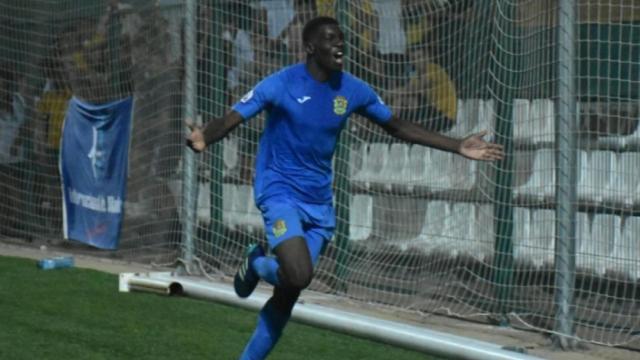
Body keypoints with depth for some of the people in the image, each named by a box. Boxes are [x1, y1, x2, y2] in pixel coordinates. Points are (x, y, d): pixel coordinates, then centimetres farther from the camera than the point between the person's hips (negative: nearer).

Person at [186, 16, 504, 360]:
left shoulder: (354, 90, 1)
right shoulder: (281, 84, -14)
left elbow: (397, 126, 13)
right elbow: (229, 119, -18)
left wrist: (458, 147, 9)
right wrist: (203, 139, -42)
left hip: (318, 202, 5)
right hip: (280, 192, -5)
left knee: (288, 293, 5)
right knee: (299, 276, -25)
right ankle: (257, 263, 10)